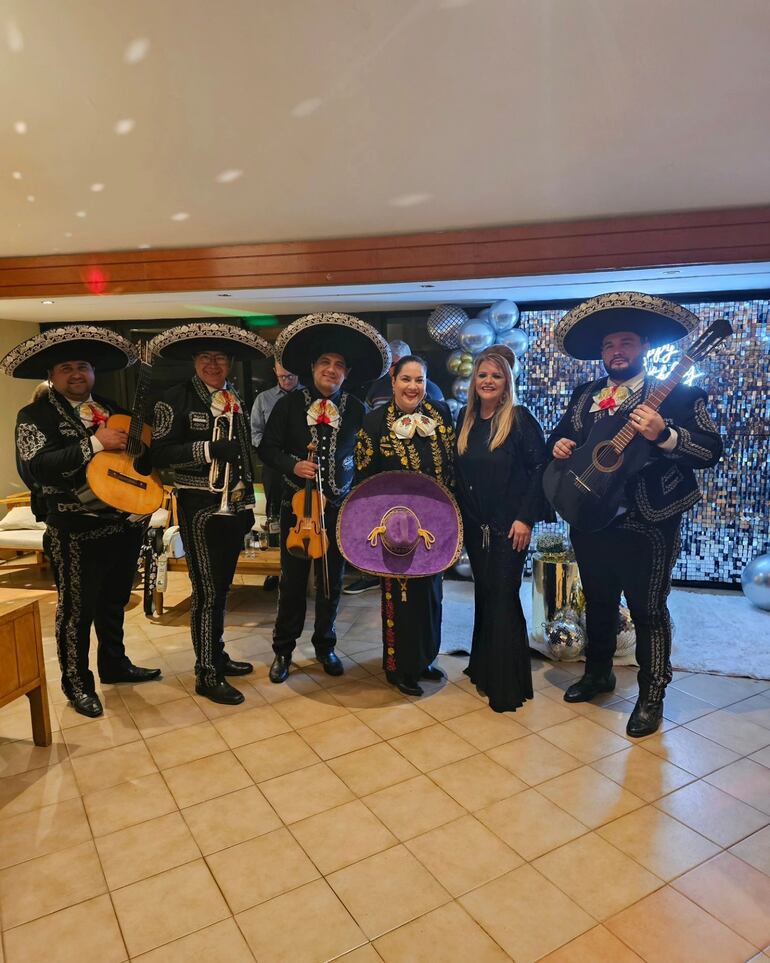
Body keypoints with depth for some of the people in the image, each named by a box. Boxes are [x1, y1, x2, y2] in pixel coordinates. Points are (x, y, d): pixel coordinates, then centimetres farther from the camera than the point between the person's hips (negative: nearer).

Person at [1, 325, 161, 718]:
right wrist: (95, 443, -25)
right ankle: (76, 682, 23)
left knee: (114, 601, 19)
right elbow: (35, 467, -20)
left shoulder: (112, 407, 12)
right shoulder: (35, 415, -5)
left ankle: (114, 664, 36)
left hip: (125, 522, 6)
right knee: (77, 609, 6)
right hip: (76, 530, -6)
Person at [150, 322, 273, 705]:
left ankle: (217, 655, 30)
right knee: (207, 590, -2)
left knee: (221, 586, 16)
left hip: (234, 506, 6)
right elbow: (160, 454, -14)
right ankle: (207, 674, 10)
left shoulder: (236, 399, 11)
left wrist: (249, 502, 16)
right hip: (201, 507, -6)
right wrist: (209, 449, -22)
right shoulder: (176, 399, -7)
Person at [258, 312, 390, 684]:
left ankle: (325, 645, 30)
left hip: (339, 506, 1)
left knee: (332, 579, 11)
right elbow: (267, 448, 0)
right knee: (292, 578, 7)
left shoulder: (357, 409, 1)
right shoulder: (289, 404, -2)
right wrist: (292, 465, -15)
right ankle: (283, 649, 24)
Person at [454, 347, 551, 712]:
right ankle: (483, 667, 29)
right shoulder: (465, 419, 9)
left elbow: (540, 467, -12)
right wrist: (460, 515, 7)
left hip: (509, 526, -5)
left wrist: (526, 517, -16)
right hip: (474, 525, 5)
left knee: (502, 597, -2)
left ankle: (508, 685, 10)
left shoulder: (519, 418, -7)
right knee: (484, 595, 14)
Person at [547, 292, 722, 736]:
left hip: (647, 525, -5)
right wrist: (559, 444, -4)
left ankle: (652, 696, 25)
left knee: (648, 610, 7)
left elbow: (711, 449, -14)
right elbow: (562, 436, 19)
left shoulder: (677, 394, -7)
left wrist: (663, 434, -30)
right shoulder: (585, 395, 9)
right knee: (599, 601, 20)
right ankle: (598, 673, 40)